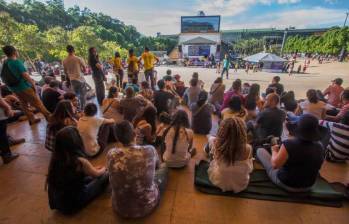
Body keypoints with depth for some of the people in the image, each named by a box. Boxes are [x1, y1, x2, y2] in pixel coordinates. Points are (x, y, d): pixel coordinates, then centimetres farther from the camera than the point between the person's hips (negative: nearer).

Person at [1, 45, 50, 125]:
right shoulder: (17, 62, -16)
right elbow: (25, 75, -22)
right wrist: (33, 84, -14)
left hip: (13, 87, 8)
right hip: (23, 86, -8)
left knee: (24, 104, 14)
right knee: (37, 102, -2)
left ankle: (32, 119, 19)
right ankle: (48, 116, 4)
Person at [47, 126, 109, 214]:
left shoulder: (55, 158, -10)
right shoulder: (80, 161, -28)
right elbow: (97, 174, -6)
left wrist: (92, 169, 21)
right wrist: (103, 169, 16)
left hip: (57, 202, 7)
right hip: (73, 204, -6)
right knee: (105, 175, 6)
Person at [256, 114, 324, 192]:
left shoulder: (289, 144, -32)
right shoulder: (320, 147, -14)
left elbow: (275, 164, -22)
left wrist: (274, 151, -3)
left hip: (285, 183, -5)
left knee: (260, 150, 8)